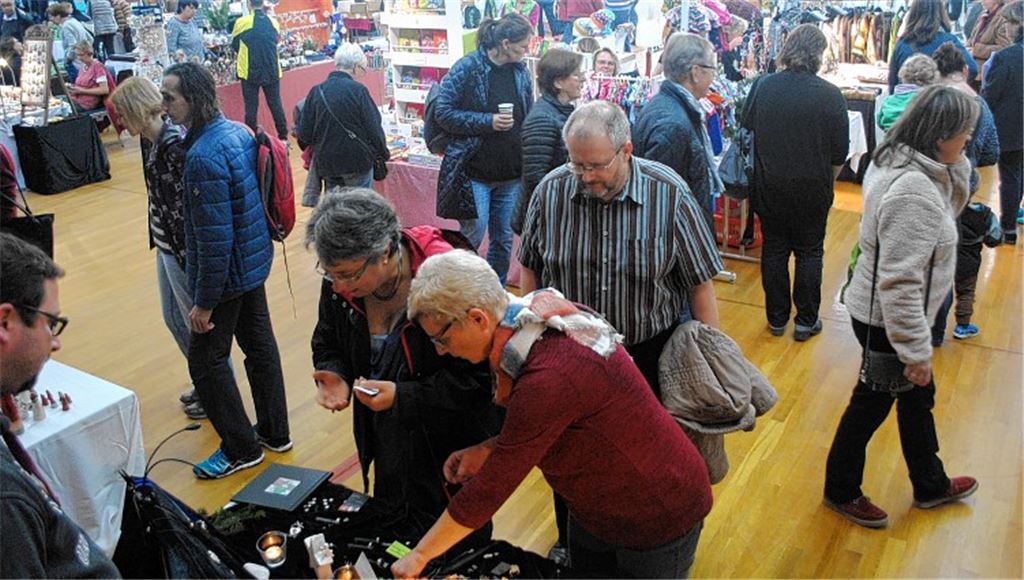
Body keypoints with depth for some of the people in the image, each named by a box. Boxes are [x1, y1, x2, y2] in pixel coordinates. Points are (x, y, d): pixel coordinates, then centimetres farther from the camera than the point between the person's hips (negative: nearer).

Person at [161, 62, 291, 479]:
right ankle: (275, 432, 34)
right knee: (259, 344, 19)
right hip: (255, 261, 9)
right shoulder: (239, 131, 2)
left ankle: (241, 449, 20)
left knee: (206, 361, 7)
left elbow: (215, 238, -26)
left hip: (227, 273, -9)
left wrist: (205, 302, -18)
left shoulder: (203, 156, -26)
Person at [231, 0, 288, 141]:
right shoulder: (274, 22, 3)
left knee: (251, 107, 4)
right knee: (276, 104, 11)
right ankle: (283, 137, 17)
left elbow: (234, 46, 7)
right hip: (272, 71, 3)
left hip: (250, 72, -2)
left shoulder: (241, 22, -6)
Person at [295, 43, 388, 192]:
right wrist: (384, 153, 6)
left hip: (327, 162, 4)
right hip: (358, 161, -4)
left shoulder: (316, 92, -1)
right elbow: (373, 128, -10)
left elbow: (304, 134, -1)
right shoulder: (358, 90, -12)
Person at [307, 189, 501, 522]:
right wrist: (334, 375, -14)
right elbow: (328, 343, 8)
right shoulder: (339, 283, -11)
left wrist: (403, 396, -29)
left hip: (452, 454, -5)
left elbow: (479, 377, -24)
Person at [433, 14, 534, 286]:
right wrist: (488, 121, -18)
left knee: (503, 238, 11)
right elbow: (444, 114, -10)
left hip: (510, 173, 5)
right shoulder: (467, 68, -9)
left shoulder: (521, 72, 7)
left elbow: (530, 119, 16)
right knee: (473, 235, -5)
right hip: (473, 171, -5)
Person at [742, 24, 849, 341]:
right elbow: (840, 152, -5)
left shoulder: (762, 87, -8)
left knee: (774, 249, 14)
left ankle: (776, 318, 24)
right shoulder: (829, 94, -13)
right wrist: (827, 181, 11)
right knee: (809, 252, 12)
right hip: (812, 188, -2)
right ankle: (805, 321, 20)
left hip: (769, 185, 2)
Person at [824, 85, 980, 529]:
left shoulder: (904, 163, -1)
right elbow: (900, 282, -32)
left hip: (879, 310, 10)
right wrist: (916, 350, -24)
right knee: (873, 403, 10)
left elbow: (952, 204, 15)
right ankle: (840, 492, 34)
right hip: (885, 321, -10)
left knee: (918, 395, 25)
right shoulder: (913, 191, -31)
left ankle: (930, 485, 47)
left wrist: (954, 164, -3)